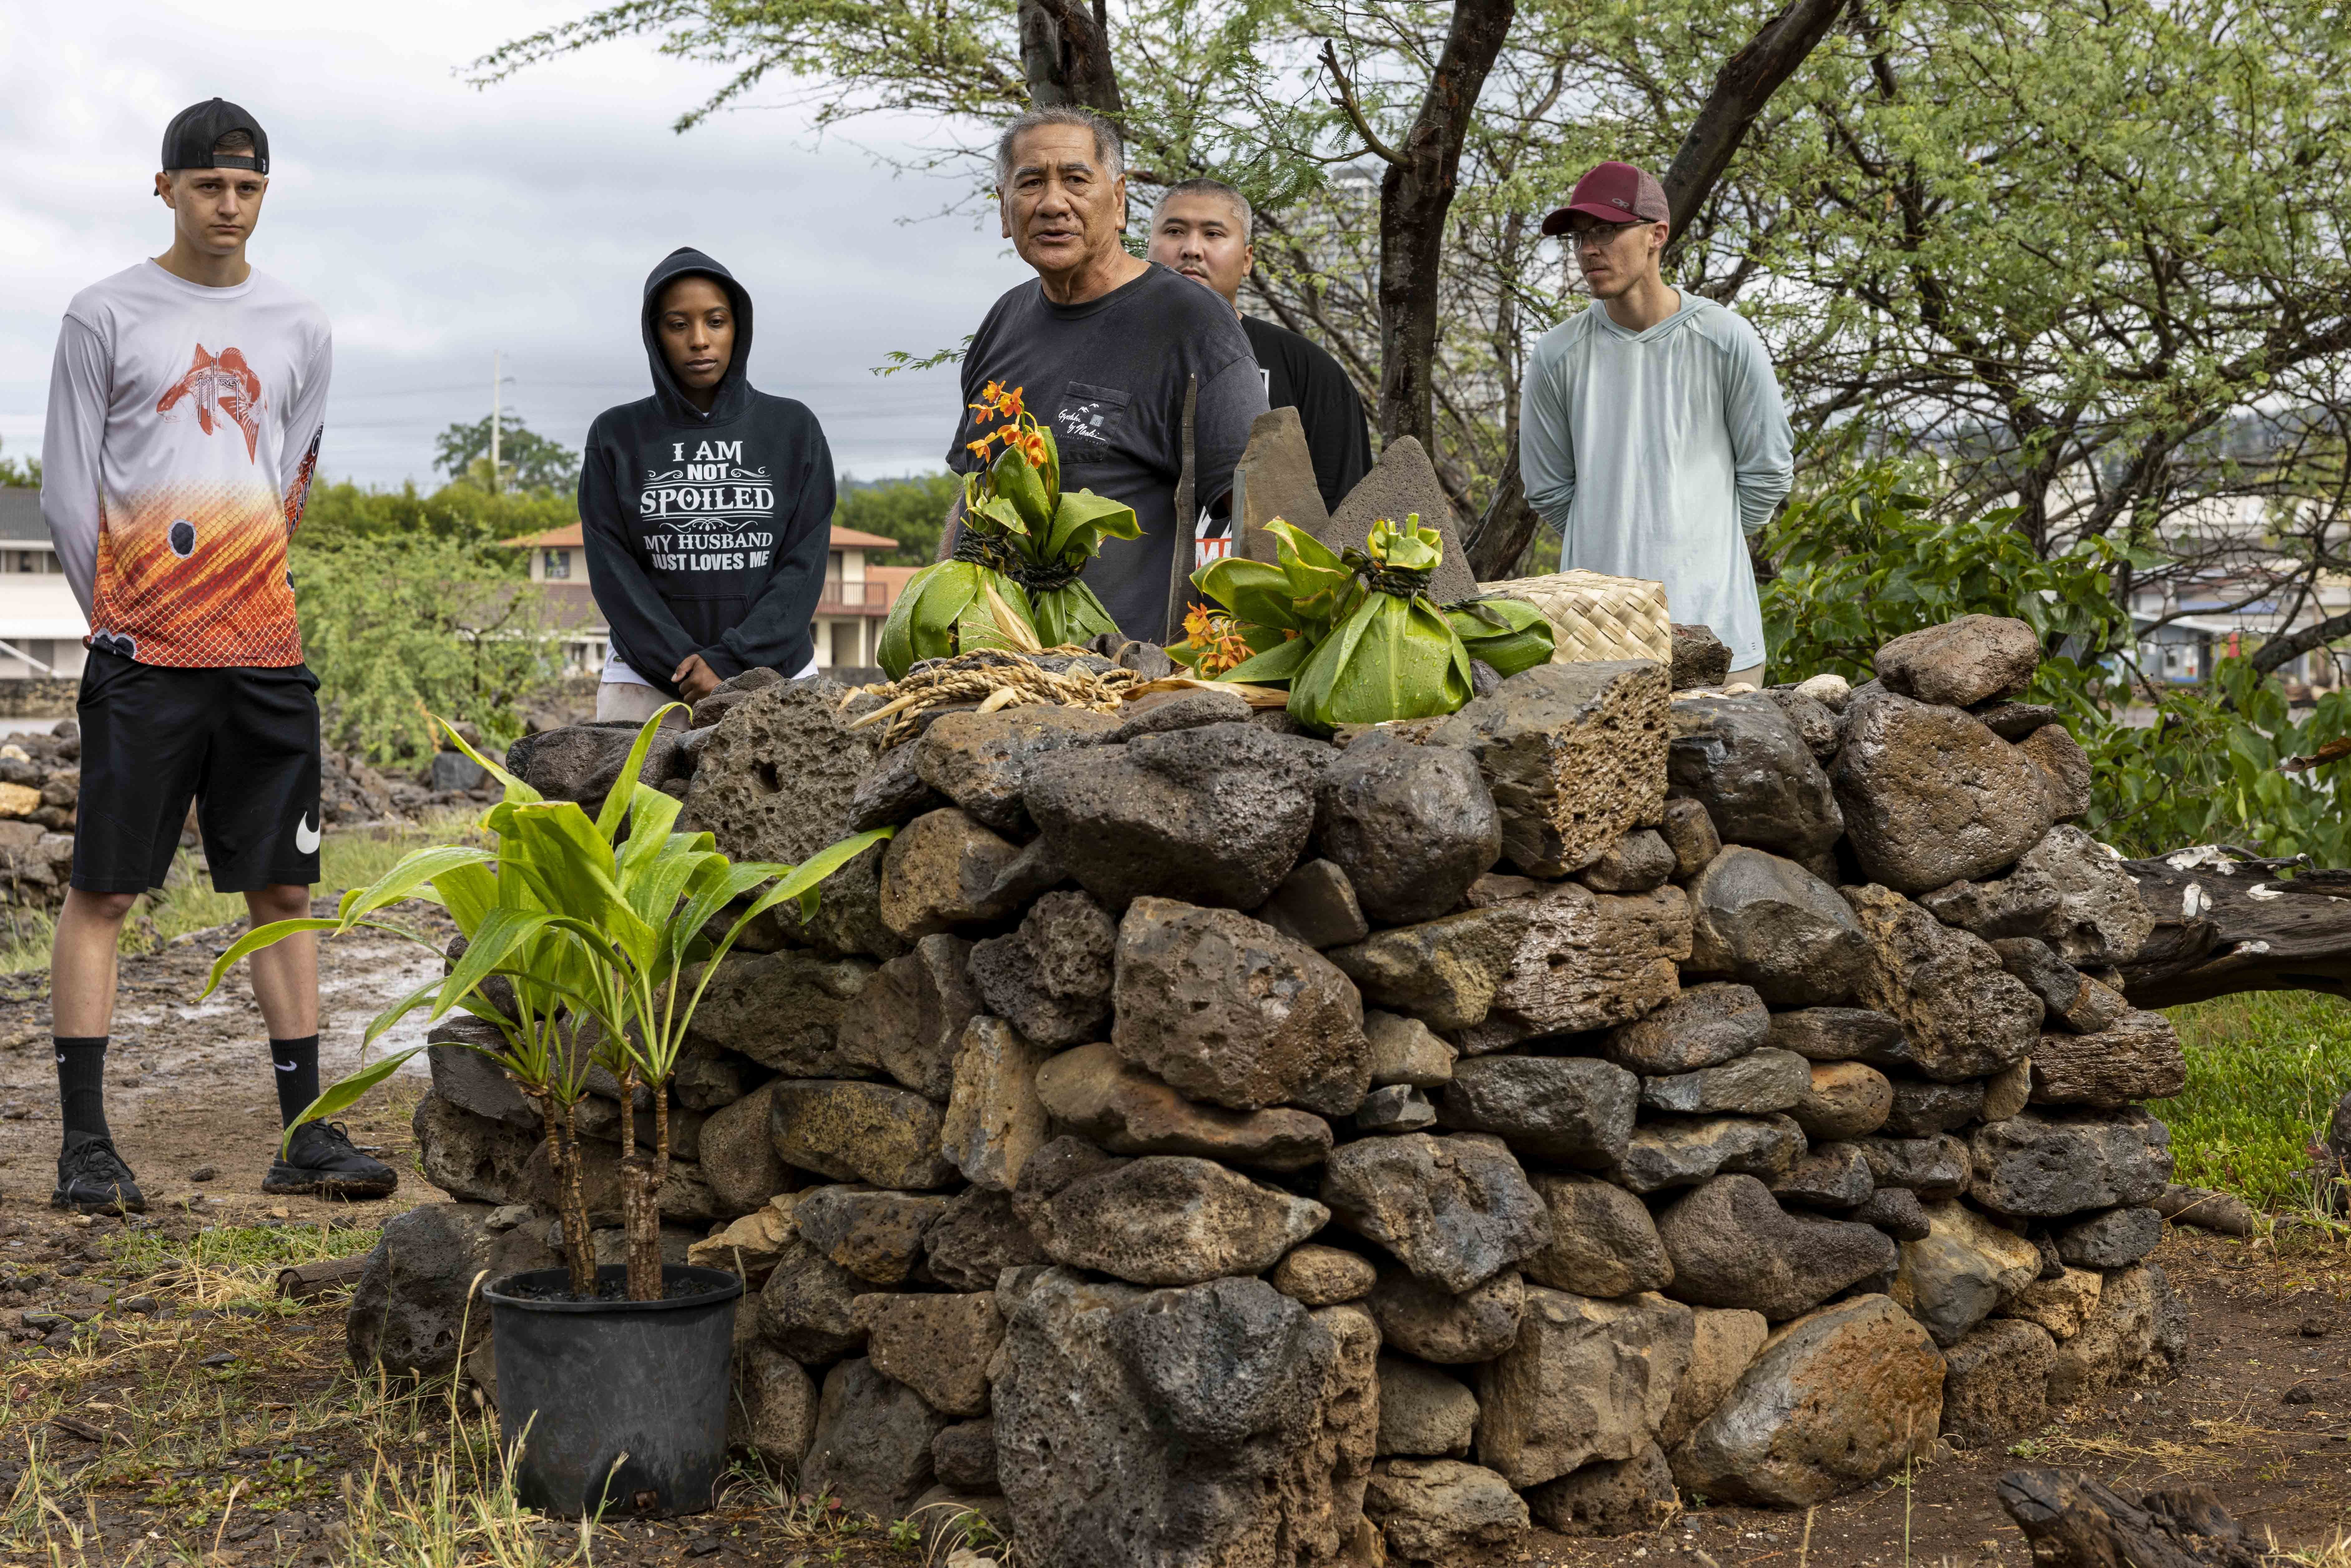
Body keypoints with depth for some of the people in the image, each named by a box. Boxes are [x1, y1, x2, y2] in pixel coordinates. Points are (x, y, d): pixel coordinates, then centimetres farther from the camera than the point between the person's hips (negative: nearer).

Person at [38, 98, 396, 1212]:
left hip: (265, 652, 4)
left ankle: (305, 1137, 9)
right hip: (142, 658, -4)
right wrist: (124, 618, 1)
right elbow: (67, 493, 2)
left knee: (283, 889, 5)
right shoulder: (106, 316, 2)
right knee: (103, 890, -3)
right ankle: (85, 1145, 1)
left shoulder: (297, 328, 12)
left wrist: (232, 594, 10)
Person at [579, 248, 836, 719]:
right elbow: (614, 572, 0)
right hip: (647, 678, 0)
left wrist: (729, 664, -11)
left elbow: (804, 565, 0)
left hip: (774, 671, 0)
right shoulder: (617, 437, 6)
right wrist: (684, 667, -11)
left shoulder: (793, 428, 6)